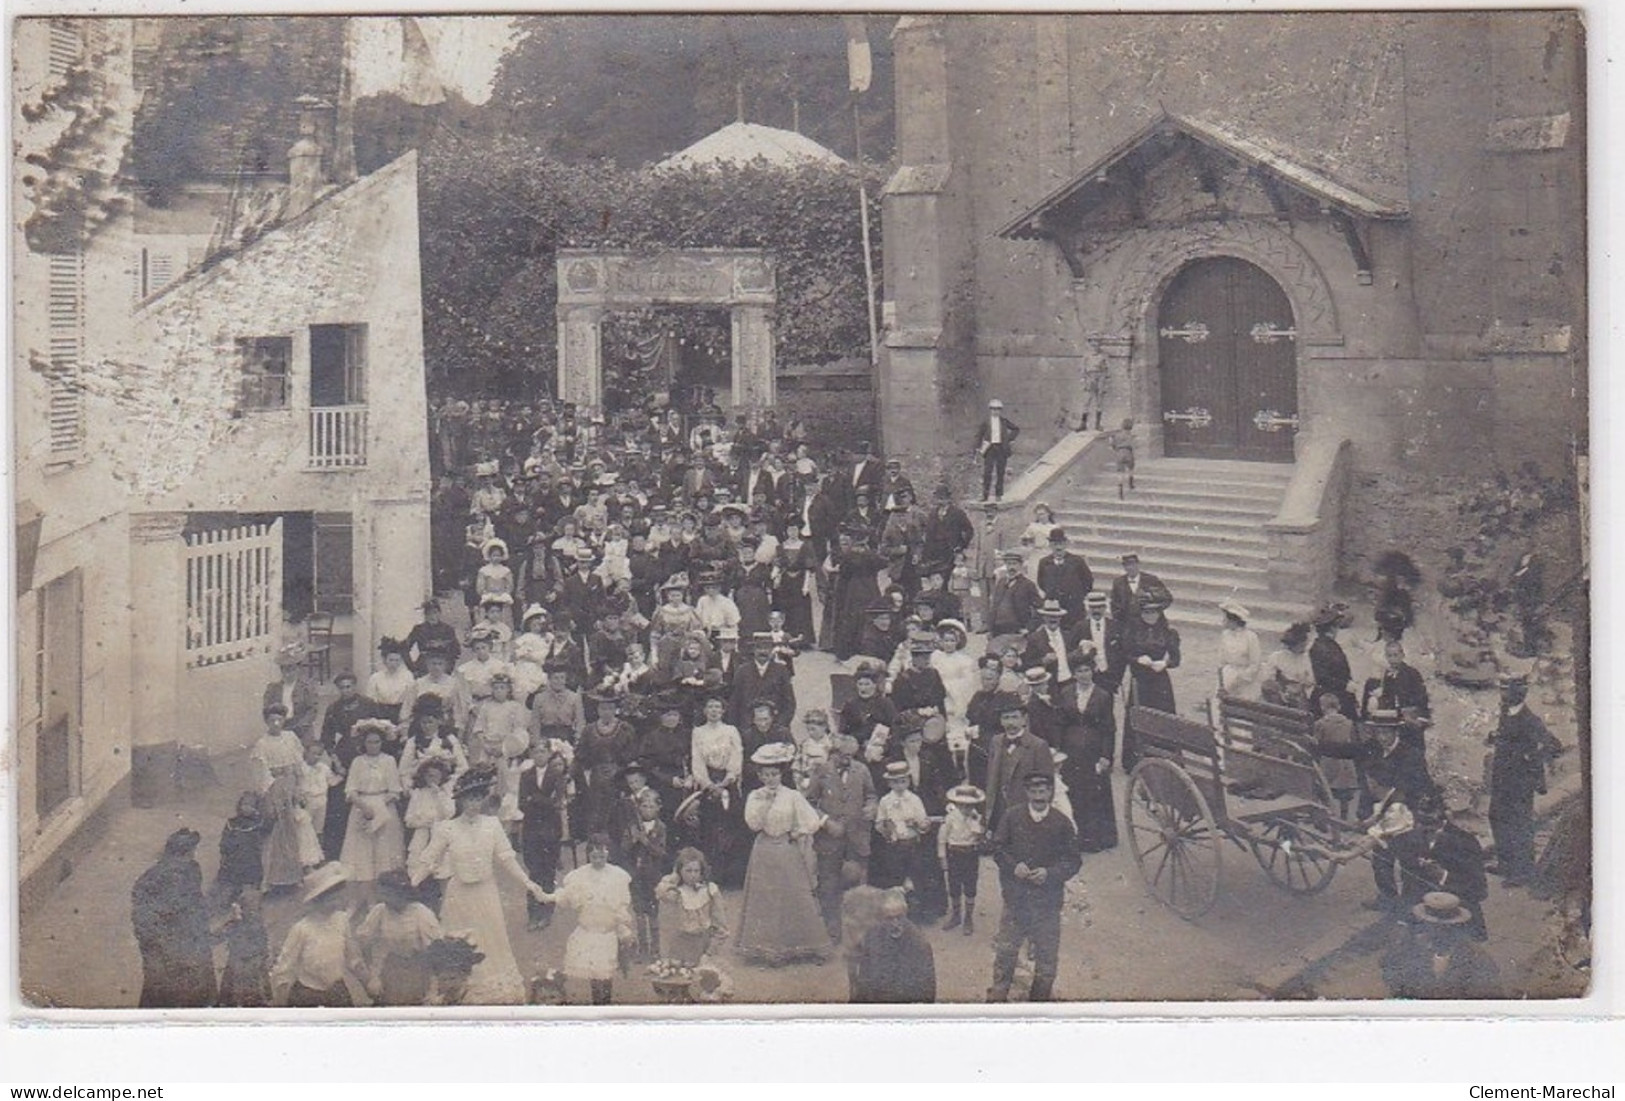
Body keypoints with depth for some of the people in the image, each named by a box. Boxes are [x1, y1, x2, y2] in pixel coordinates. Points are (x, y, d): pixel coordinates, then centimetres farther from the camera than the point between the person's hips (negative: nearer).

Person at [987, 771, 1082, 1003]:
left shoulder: (1061, 823, -3)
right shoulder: (1012, 817, -1)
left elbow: (1074, 861, -1)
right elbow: (997, 847, 4)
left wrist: (1050, 873, -17)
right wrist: (1013, 866, -14)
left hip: (1048, 899, 0)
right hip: (1016, 896, 0)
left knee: (1047, 953, 8)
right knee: (1006, 949, 7)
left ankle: (1041, 996, 23)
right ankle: (997, 995, 21)